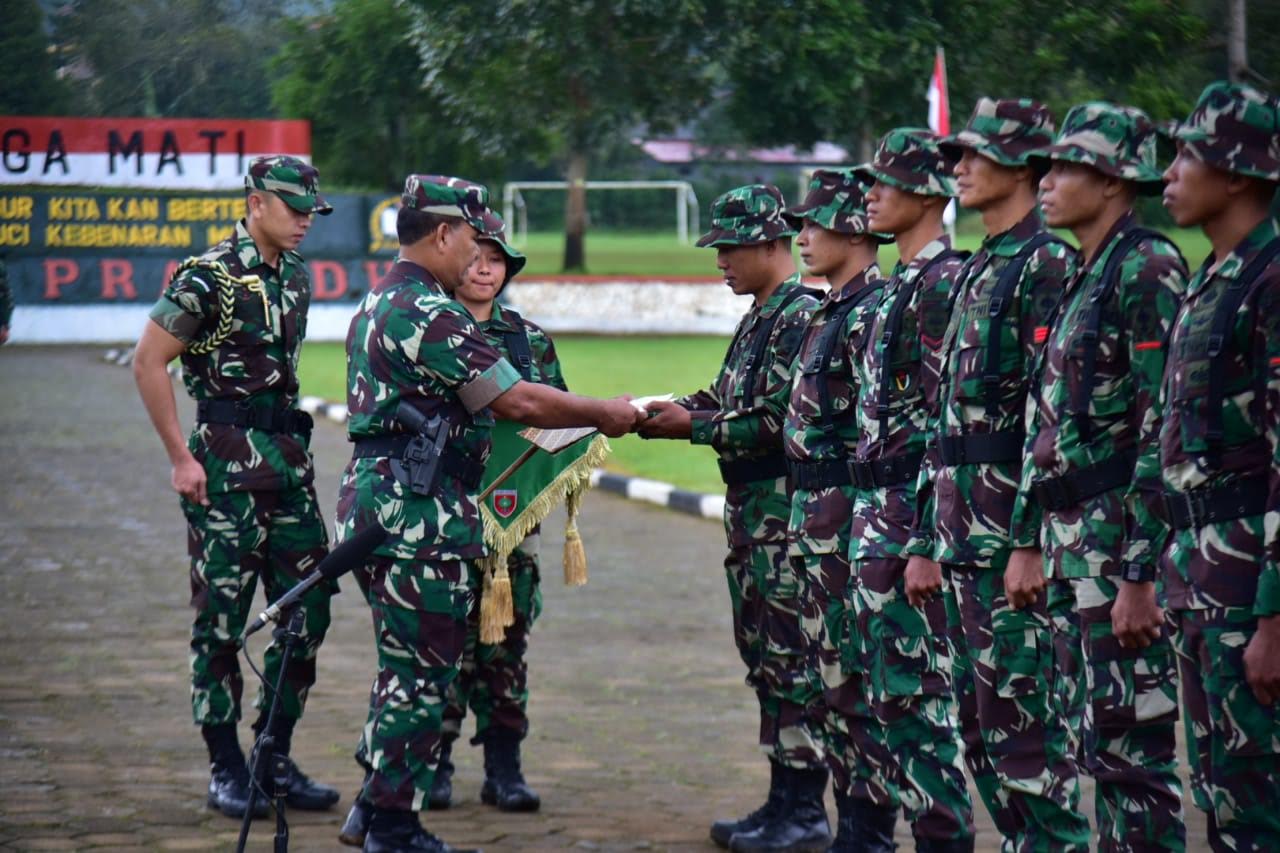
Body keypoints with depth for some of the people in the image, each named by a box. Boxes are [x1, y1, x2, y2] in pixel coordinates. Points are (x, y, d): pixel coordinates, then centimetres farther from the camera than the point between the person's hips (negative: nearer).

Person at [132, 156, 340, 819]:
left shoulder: (295, 277, 12)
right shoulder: (208, 277, -11)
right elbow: (148, 363, -11)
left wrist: (293, 445, 17)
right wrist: (182, 458, -12)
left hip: (289, 460, 8)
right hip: (227, 465, -7)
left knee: (308, 608, 7)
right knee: (222, 617, -1)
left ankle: (276, 759, 17)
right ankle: (226, 771, 6)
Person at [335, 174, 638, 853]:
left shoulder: (379, 306, 17)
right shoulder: (430, 314, -17)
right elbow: (518, 402, -18)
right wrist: (608, 414, -5)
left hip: (377, 504, 10)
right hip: (418, 516, -10)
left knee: (406, 670, 17)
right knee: (419, 676, -4)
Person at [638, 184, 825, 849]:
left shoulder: (800, 317, -14)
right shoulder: (759, 317, 17)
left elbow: (777, 421, -21)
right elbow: (727, 398, 20)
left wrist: (693, 426, -14)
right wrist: (666, 412, 4)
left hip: (785, 508, -10)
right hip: (751, 507, 10)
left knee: (788, 653, -7)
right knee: (761, 650, 13)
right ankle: (788, 795, 19)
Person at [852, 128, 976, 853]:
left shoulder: (944, 281, -13)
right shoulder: (904, 282, 18)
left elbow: (947, 418, -19)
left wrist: (923, 536, -21)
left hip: (912, 510, -10)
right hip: (881, 515, 10)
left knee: (917, 686, -7)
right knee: (896, 689, 12)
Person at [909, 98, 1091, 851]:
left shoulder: (1048, 264, -11)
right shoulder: (979, 270, 19)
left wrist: (1031, 542, -22)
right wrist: (926, 540, 19)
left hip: (1013, 527, -10)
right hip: (963, 527, 10)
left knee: (1021, 714, -8)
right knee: (980, 721, 12)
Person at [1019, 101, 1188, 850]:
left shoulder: (1148, 269, -13)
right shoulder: (1085, 277, 16)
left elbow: (1164, 430, -19)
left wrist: (1140, 576, -22)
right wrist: (1041, 548, 19)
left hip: (1124, 539, -10)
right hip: (1073, 540, 10)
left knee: (1131, 744, -7)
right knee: (1096, 741, 12)